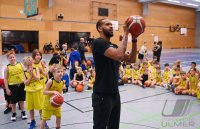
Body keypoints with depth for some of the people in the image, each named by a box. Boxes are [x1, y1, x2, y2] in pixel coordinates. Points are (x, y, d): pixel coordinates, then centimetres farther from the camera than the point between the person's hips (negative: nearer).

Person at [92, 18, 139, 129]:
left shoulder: (113, 46, 14)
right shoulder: (99, 43, -15)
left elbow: (131, 59, 7)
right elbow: (119, 55, -31)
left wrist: (134, 39, -3)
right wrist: (126, 33, -21)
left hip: (115, 94, 9)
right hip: (102, 95, -9)